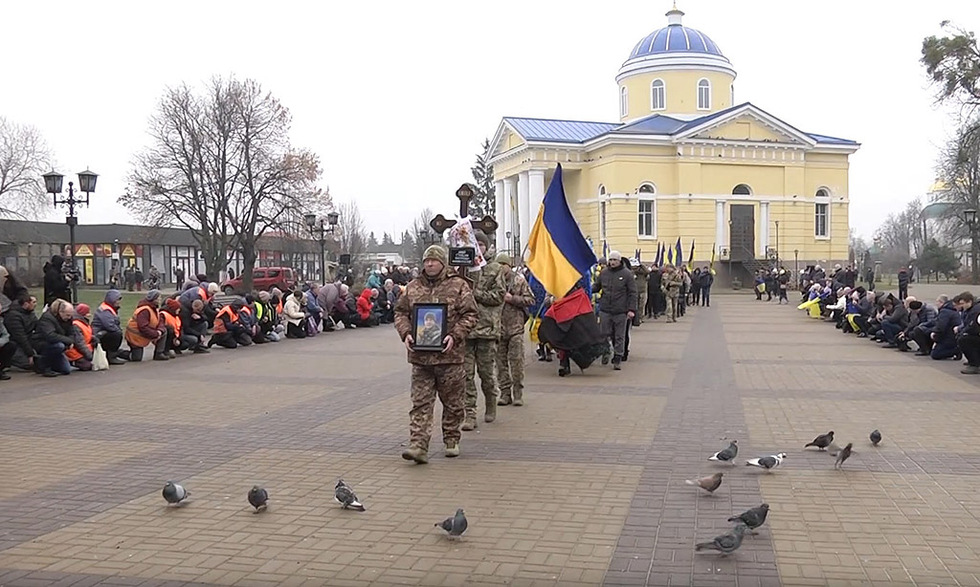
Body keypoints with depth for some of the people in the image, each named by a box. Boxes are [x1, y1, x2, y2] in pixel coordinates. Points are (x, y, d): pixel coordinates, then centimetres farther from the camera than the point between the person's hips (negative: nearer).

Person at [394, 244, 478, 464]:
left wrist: (455, 336, -16)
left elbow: (470, 315, -2)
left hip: (449, 355, -2)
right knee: (420, 403, -2)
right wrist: (405, 333, -4)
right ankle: (418, 446, -4)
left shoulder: (458, 286, 1)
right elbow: (400, 312, 14)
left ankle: (451, 440, 26)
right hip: (420, 355, 2)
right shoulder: (412, 287, 10)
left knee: (452, 402, 10)